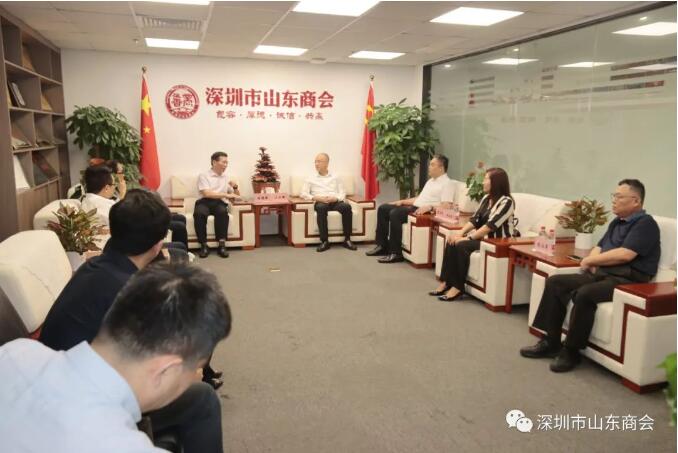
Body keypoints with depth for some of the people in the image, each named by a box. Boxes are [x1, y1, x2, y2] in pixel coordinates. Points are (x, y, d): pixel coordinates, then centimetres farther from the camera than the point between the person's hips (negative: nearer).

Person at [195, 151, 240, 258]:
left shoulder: (226, 177, 22)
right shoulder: (204, 176, 7)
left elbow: (236, 196, 25)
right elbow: (206, 193, -10)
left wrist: (235, 187, 3)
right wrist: (226, 195, -15)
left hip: (220, 203, 2)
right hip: (205, 202, -2)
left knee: (223, 212, -35)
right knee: (199, 213, -37)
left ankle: (222, 245, -34)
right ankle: (204, 245, -28)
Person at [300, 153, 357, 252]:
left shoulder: (336, 178, 22)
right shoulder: (311, 179, 19)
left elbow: (342, 193, 13)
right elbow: (303, 194, 7)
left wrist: (335, 198, -11)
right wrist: (316, 198, -11)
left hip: (335, 202, 1)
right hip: (320, 202, -1)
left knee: (347, 206, -33)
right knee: (321, 207, -39)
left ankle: (347, 240, -27)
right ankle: (324, 241, -36)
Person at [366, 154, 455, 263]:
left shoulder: (447, 183, -6)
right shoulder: (431, 180, 24)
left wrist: (429, 207, -30)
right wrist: (402, 201, 19)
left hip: (425, 212, -10)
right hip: (414, 207, 10)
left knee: (395, 213, -31)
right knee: (383, 208, 1)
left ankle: (395, 253, -25)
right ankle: (382, 245, 0)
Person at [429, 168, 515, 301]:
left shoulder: (506, 201, -15)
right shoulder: (486, 198, 12)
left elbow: (490, 225, -24)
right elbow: (474, 219, 7)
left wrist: (468, 238, -25)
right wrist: (460, 233, -9)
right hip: (482, 236, 8)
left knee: (461, 245, -27)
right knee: (452, 242, -14)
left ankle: (458, 287, -19)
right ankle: (446, 282, -14)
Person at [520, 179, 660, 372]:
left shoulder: (646, 223, -7)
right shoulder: (617, 222, 21)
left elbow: (625, 254, -20)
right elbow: (599, 247, 23)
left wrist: (590, 260, -7)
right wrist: (593, 262, -2)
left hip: (628, 280, -9)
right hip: (602, 274, 9)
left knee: (584, 294, -34)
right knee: (555, 282, -7)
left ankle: (571, 351, -18)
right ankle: (551, 341, -6)